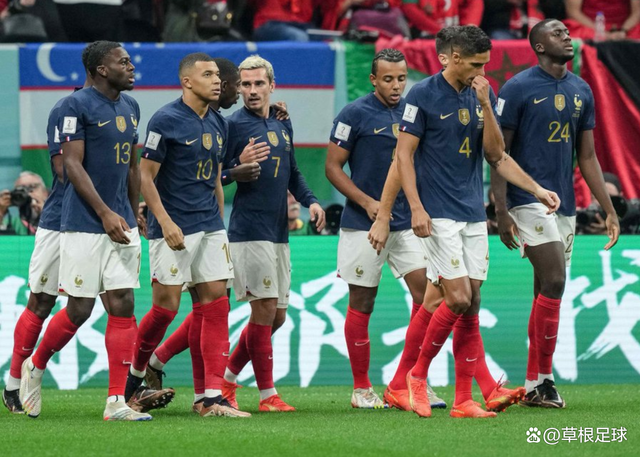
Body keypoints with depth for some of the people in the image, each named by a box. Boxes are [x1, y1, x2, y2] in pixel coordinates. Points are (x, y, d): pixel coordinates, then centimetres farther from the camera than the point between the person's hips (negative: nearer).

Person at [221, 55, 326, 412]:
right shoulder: (235, 125, -6)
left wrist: (311, 200, 10)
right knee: (265, 309, -8)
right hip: (249, 231, -7)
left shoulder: (283, 124, 15)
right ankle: (268, 395, -3)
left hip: (279, 232, 7)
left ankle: (227, 379, 21)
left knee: (277, 315, 9)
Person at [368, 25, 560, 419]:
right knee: (458, 298, -14)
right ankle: (418, 375, 6)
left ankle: (464, 401, 5)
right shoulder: (424, 95, -7)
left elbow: (496, 155, 10)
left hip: (474, 214, 6)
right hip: (440, 216, -6)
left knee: (471, 305, 3)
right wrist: (416, 207, -13)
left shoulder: (483, 96, 9)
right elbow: (404, 154, -7)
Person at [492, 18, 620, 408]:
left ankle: (535, 384, 11)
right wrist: (501, 211, -13)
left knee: (548, 293, 7)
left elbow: (587, 156, 15)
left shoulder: (582, 91, 11)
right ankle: (541, 379, -10)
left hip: (565, 205, 6)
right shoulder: (518, 89, -7)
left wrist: (610, 211, 9)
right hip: (529, 200, -6)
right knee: (554, 282, -16)